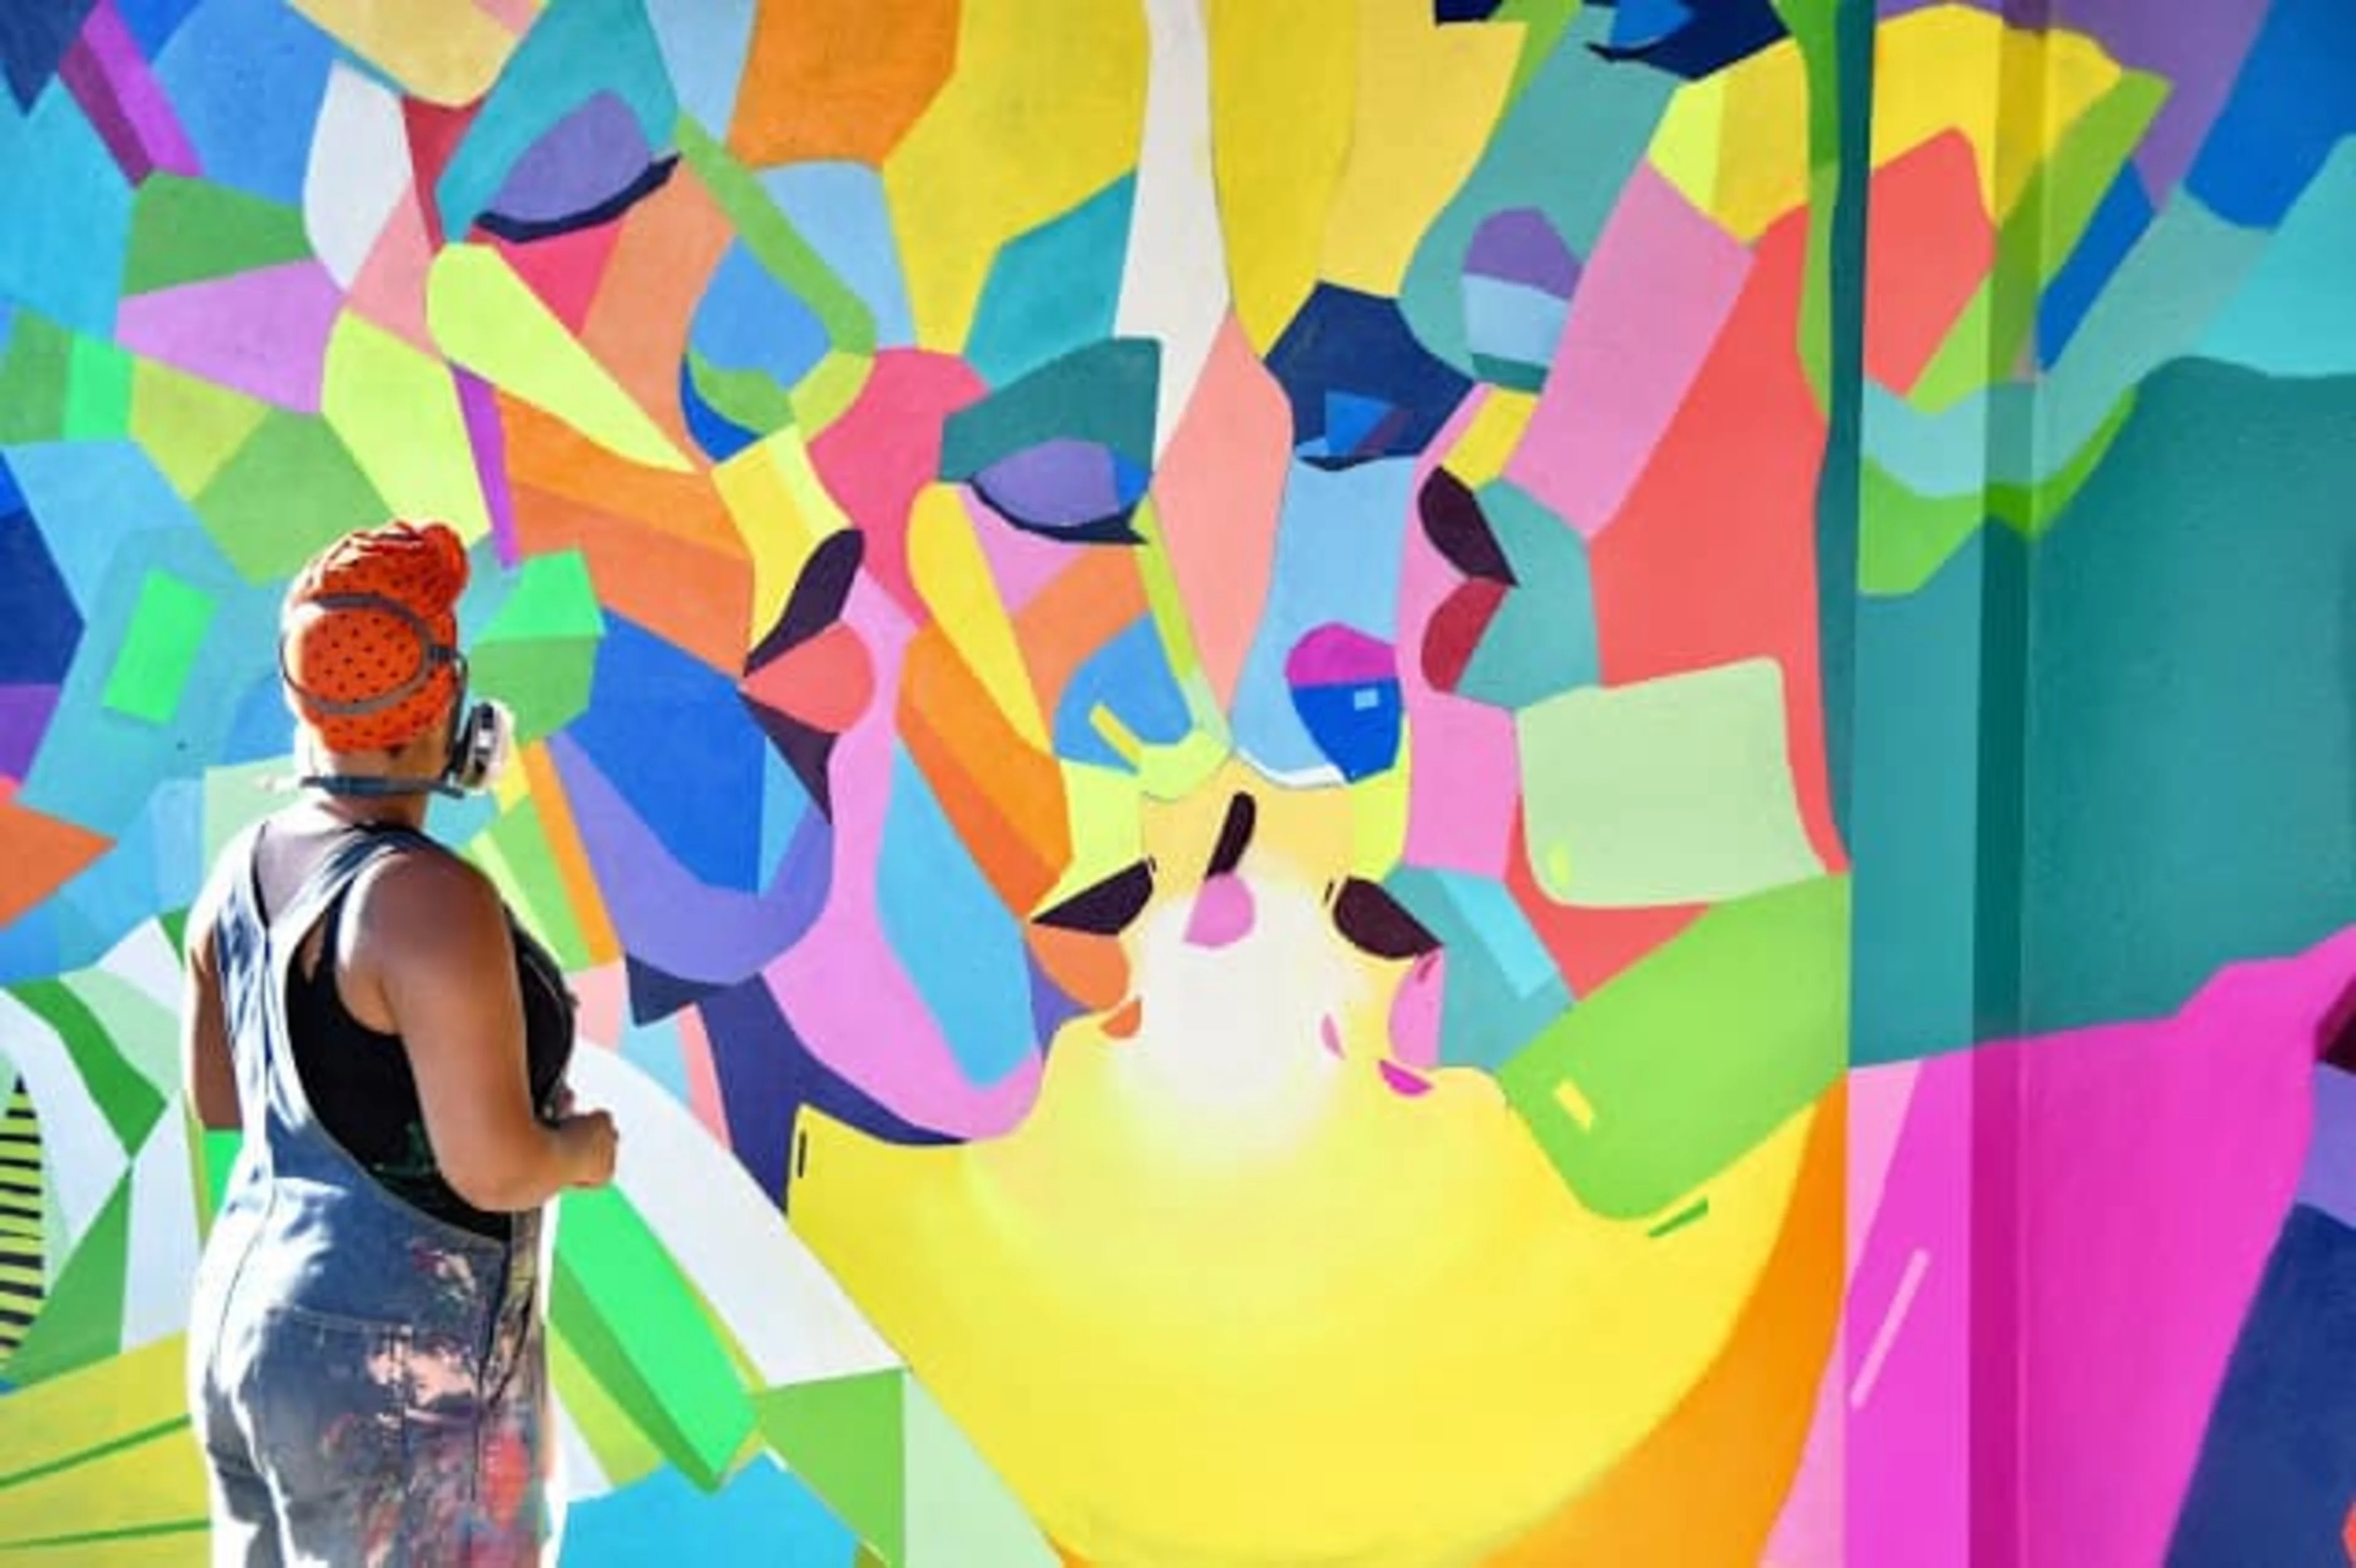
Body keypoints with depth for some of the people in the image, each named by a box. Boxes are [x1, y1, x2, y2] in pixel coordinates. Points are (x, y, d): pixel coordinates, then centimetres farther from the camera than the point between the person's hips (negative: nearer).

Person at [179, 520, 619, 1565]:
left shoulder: (245, 869, 4)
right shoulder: (429, 901, -24)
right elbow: (493, 1170, -25)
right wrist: (583, 1148, -4)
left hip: (256, 1325, 9)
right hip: (396, 1371, -9)